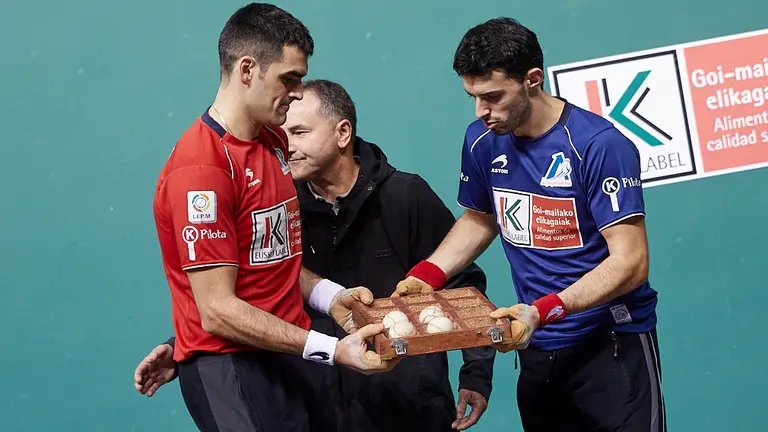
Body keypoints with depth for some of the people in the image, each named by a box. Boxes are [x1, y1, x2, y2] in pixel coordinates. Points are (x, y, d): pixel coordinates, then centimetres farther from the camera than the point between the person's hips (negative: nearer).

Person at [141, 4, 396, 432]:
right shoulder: (201, 168, -19)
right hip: (230, 367, -8)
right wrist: (331, 350, -23)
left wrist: (330, 296, -1)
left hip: (287, 356, 8)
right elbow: (218, 311, -21)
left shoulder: (275, 142, 9)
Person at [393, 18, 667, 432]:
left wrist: (544, 309, -29)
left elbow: (630, 261, -20)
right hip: (538, 347, 5)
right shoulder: (482, 141, 0)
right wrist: (426, 276, 2)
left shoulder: (600, 145, -18)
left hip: (613, 343, -5)